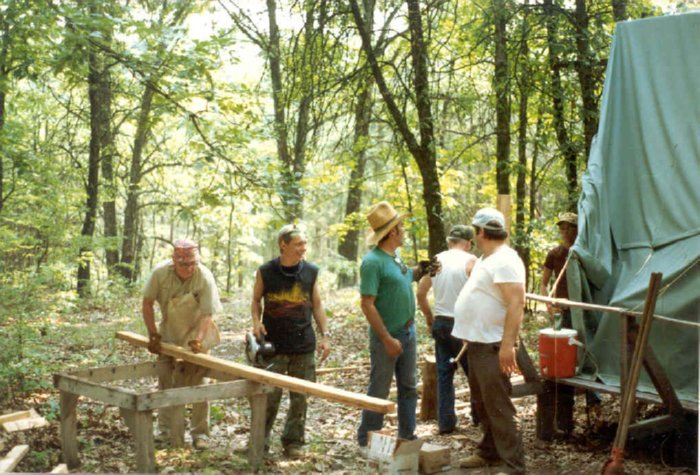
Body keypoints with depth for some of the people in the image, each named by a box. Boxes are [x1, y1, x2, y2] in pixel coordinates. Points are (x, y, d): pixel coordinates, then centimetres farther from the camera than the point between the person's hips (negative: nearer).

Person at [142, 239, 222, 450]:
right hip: (169, 334, 3)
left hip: (195, 335, -3)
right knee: (166, 380, 8)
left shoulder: (205, 278, -26)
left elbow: (207, 314, -25)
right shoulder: (161, 272, -21)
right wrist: (153, 334, -13)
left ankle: (200, 433, 5)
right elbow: (147, 303, -10)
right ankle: (167, 430, 22)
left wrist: (198, 340, -38)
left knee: (196, 383, -6)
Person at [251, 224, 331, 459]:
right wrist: (256, 321, -10)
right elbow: (256, 300, 9)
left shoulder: (310, 272, 3)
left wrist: (325, 335, 4)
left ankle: (294, 442, 20)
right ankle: (260, 442, 14)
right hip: (274, 345, -2)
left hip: (303, 345, 2)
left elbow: (317, 304, 10)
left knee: (299, 397, 6)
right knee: (269, 395, -2)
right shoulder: (266, 272, -3)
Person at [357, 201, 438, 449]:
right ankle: (367, 441, 16)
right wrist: (387, 339, -23)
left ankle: (407, 436, 28)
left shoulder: (395, 255, 7)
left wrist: (418, 271, 4)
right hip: (387, 337, -8)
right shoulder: (373, 261, -20)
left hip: (407, 332, 8)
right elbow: (367, 304, -22)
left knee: (408, 388, 16)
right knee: (379, 391, 3)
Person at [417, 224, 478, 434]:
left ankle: (445, 422, 12)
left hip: (440, 323, 4)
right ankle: (479, 415, 24)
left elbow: (420, 293, 6)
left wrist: (429, 317, 18)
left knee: (444, 373, 10)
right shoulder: (470, 261, -10)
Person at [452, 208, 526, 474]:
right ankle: (489, 452, 32)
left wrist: (508, 344, -29)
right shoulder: (486, 259, 15)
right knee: (482, 403, 19)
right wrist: (469, 335, 24)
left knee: (498, 407, -6)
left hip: (493, 346, -10)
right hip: (477, 343, 11)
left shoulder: (504, 261, -18)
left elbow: (516, 304, -25)